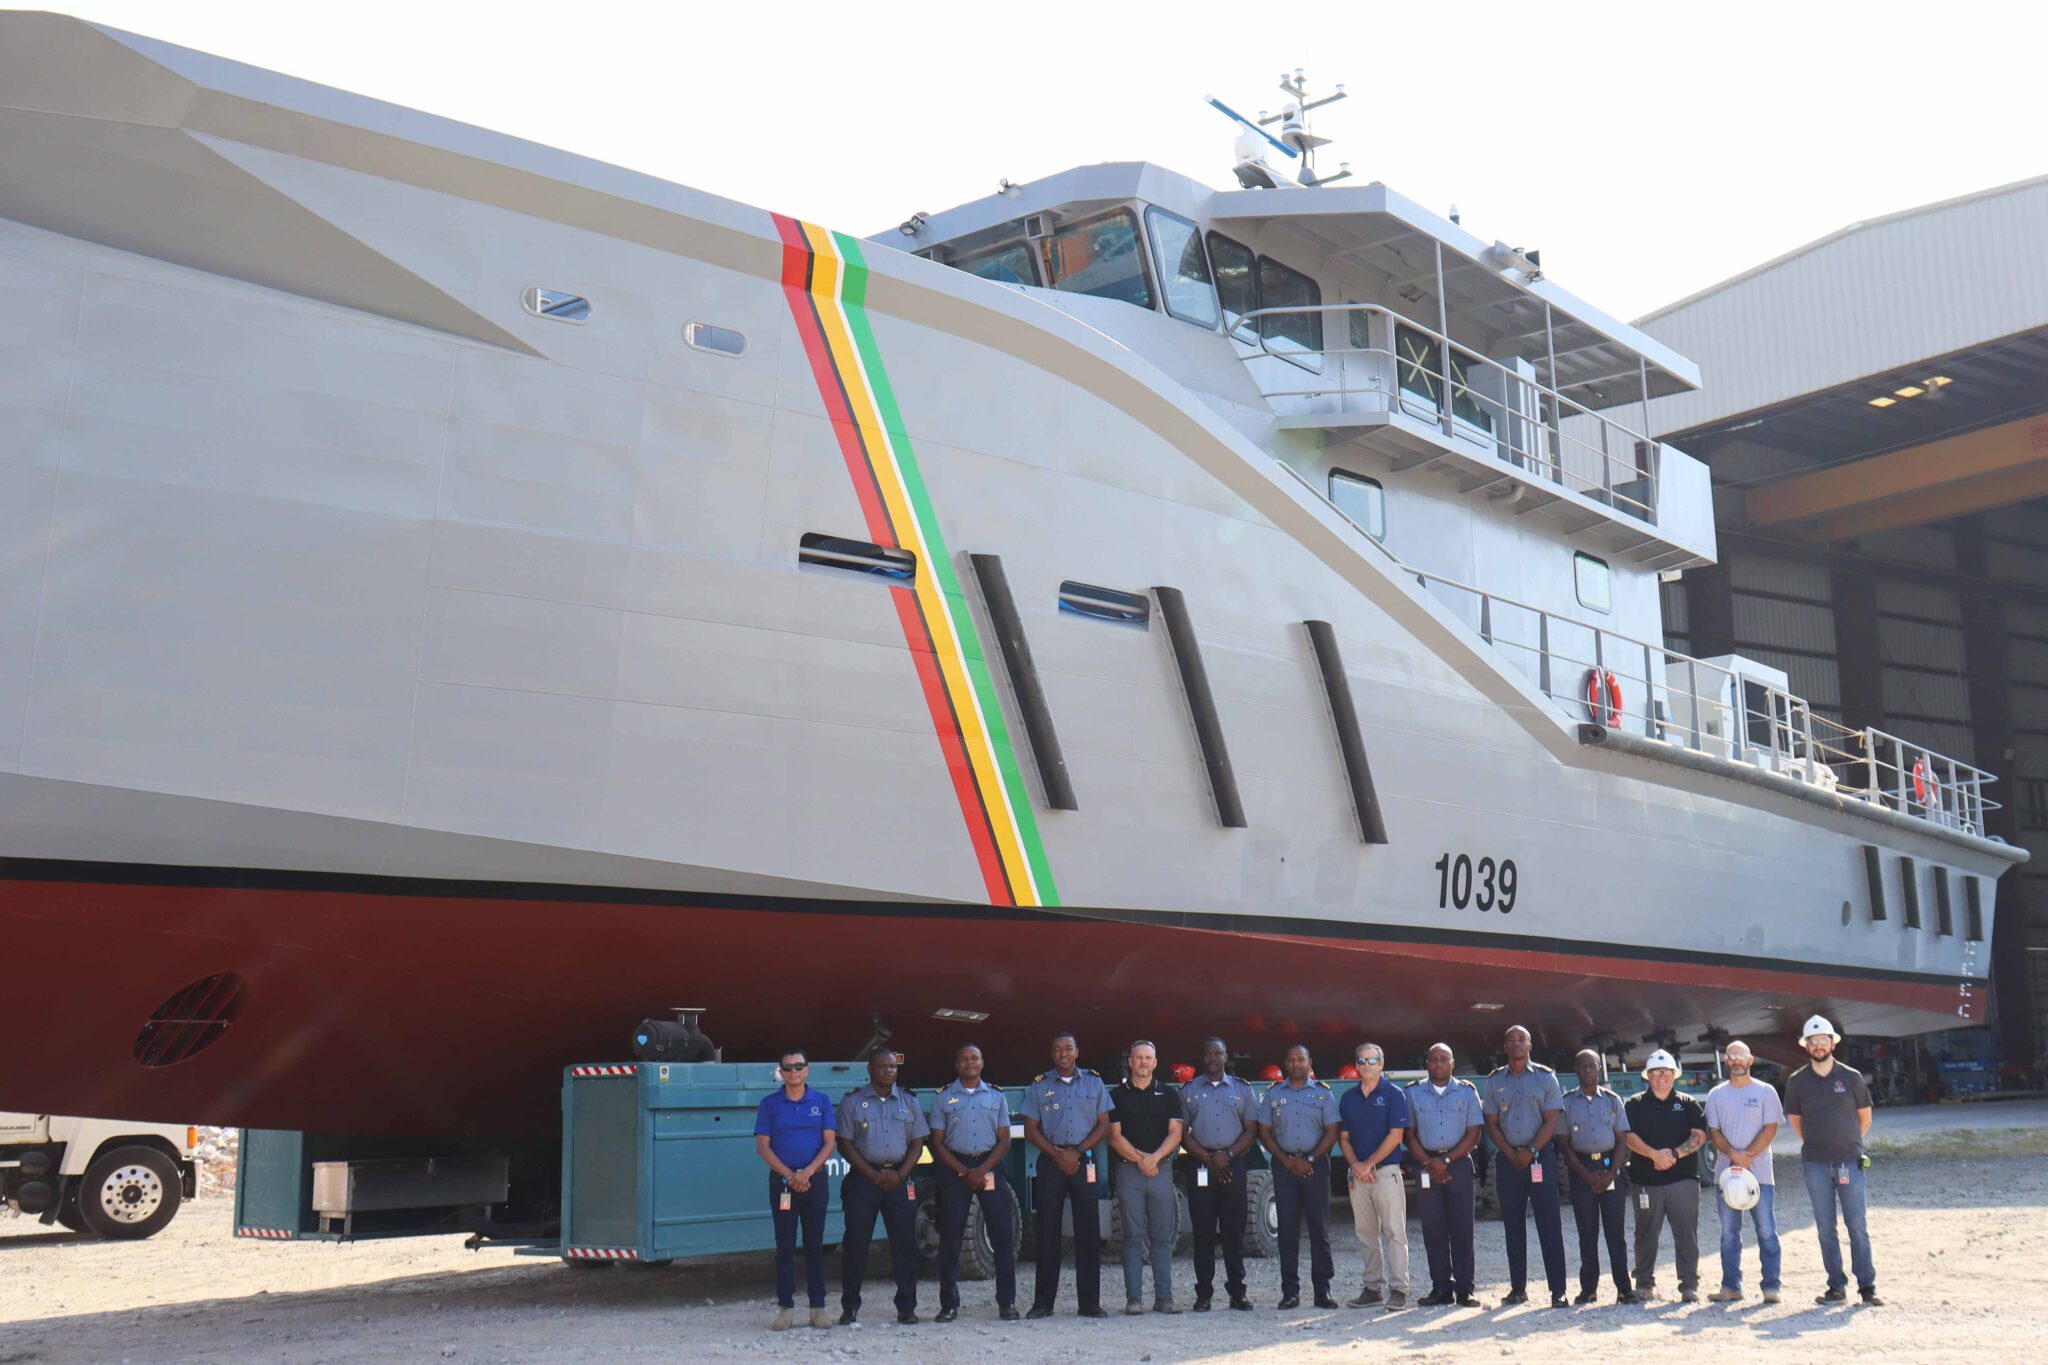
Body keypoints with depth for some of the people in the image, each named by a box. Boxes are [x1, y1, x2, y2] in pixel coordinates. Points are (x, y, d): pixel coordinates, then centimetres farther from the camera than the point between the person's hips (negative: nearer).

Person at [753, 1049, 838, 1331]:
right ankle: (786, 1308, 5)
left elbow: (830, 1142, 1)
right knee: (784, 1246, 1)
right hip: (781, 1180, -1)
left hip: (814, 1180, 1)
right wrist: (789, 1175, -11)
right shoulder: (770, 1103, 3)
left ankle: (818, 1307, 8)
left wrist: (807, 1173, -13)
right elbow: (763, 1146, -1)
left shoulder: (822, 1101, 5)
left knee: (815, 1244, 4)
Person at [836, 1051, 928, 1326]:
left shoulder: (909, 1101, 11)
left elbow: (917, 1142, 9)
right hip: (863, 1178, -2)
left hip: (901, 1178, 2)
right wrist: (873, 1175, -10)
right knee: (855, 1243, -2)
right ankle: (850, 1308, 5)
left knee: (905, 1243, 1)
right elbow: (845, 1144, -1)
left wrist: (900, 1175, -6)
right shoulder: (852, 1102, 3)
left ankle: (906, 1307, 7)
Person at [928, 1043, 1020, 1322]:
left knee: (1002, 1236, -3)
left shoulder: (996, 1097, 10)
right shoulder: (943, 1098, 6)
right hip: (955, 1168, -1)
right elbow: (938, 1143, 3)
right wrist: (964, 1172, -9)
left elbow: (1004, 1141, 7)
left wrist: (982, 1170, -9)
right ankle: (949, 1305, 5)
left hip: (989, 1166, 1)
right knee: (950, 1238, -1)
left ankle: (1007, 1302, 3)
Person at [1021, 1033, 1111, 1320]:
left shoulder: (1094, 1082, 8)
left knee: (1088, 1231, -1)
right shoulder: (1040, 1085, 7)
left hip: (1084, 1162, 0)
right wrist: (1057, 1155, -9)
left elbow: (1103, 1125, 5)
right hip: (1050, 1163, 0)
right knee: (1047, 1232, -1)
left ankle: (1090, 1302, 3)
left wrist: (1077, 1152, -8)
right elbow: (1031, 1129, 5)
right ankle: (1042, 1303, 2)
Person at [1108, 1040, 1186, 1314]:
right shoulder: (1117, 1096, 7)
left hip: (1162, 1169, 1)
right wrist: (1138, 1159, -12)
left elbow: (1175, 1132, 3)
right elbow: (1114, 1136, 0)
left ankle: (1164, 1296, 5)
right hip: (1128, 1171, -1)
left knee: (1163, 1237, 2)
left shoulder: (1169, 1094, 11)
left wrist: (1155, 1157, -12)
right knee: (1134, 1237, -2)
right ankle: (1133, 1298, 0)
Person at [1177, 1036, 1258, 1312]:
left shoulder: (1243, 1090, 10)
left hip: (1232, 1164, 0)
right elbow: (1182, 1133, 5)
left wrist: (1227, 1155, -9)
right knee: (1203, 1232, -1)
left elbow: (1251, 1129, 6)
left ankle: (1237, 1292, 4)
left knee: (1234, 1231, 0)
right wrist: (1207, 1159, -7)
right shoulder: (1188, 1091, 9)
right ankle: (1203, 1294, 2)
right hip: (1199, 1166, 0)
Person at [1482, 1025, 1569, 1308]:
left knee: (1549, 1224, -6)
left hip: (1540, 1157, -2)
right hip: (1507, 1159, 3)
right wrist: (1511, 1154, -6)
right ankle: (1518, 1288, 11)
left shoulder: (1545, 1077, 3)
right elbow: (1491, 1124, 7)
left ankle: (1558, 1290, -5)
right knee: (1513, 1226, 6)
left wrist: (1530, 1152, -12)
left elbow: (1551, 1121, -3)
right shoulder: (1494, 1081, 9)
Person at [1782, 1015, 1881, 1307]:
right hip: (1815, 1163, 1)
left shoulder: (1851, 1077, 1)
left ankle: (1867, 1288, 2)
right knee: (1825, 1228, 4)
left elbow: (1865, 1116, 13)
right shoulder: (1797, 1081, 3)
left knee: (1858, 1226, -3)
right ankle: (1836, 1288, 10)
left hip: (1849, 1161, -1)